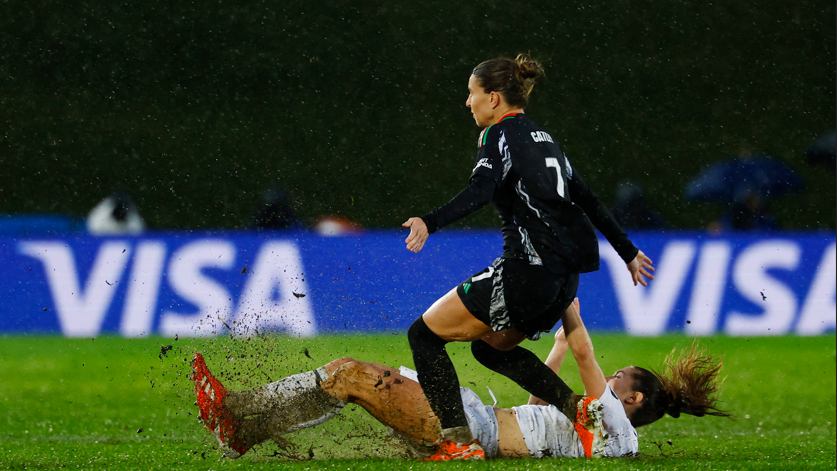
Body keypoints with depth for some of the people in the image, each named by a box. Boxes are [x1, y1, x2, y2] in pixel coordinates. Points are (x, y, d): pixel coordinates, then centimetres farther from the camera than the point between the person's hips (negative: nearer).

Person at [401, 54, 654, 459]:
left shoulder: (499, 135, -4)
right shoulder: (543, 139, 22)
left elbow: (480, 191, -23)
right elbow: (588, 200, 26)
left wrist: (430, 224, -37)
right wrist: (628, 252, 35)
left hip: (527, 271, -9)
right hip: (565, 279, 9)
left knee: (424, 334, -2)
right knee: (490, 347, 28)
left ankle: (458, 442, -15)